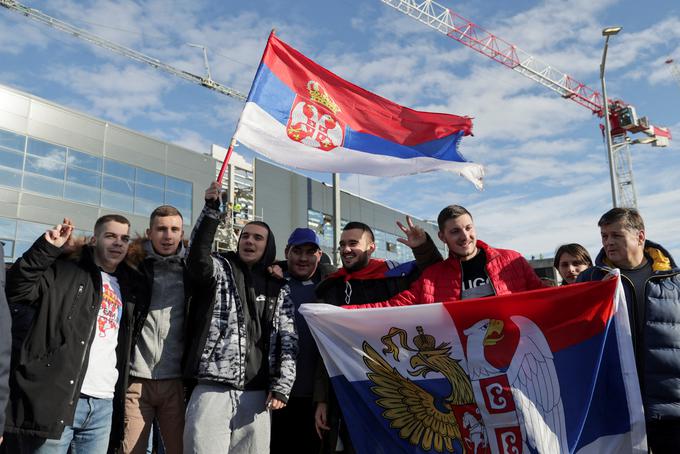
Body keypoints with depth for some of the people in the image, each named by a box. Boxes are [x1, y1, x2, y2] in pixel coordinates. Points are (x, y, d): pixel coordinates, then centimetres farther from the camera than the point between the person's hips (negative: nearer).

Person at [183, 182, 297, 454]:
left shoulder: (279, 290, 14)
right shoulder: (220, 269, 9)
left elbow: (288, 340, 9)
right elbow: (198, 258, -15)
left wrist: (281, 388, -1)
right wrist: (211, 210, -23)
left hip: (257, 395, 3)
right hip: (212, 390, -2)